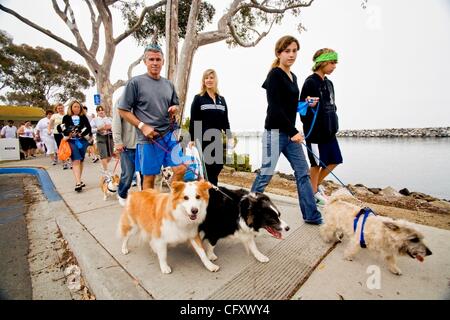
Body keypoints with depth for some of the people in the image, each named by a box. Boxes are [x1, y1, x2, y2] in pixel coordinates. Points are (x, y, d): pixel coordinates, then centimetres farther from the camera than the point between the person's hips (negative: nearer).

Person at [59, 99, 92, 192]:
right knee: (76, 161, -14)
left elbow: (88, 128, 2)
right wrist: (68, 134, -10)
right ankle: (78, 183, -19)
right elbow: (62, 129, 8)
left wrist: (81, 133, -10)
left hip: (82, 141, 2)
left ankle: (78, 180, 22)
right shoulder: (66, 117, 6)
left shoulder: (83, 117, 8)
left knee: (80, 161, 10)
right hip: (71, 141, -2)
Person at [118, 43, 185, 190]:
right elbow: (122, 110, -2)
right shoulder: (135, 82, -2)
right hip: (148, 138, -4)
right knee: (149, 177, 5)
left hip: (169, 134, 5)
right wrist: (142, 126, -13)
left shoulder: (168, 84, 13)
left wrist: (174, 109, 0)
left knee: (180, 169, 0)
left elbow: (175, 105, 24)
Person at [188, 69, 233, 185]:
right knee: (209, 167, -3)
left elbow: (225, 121, 14)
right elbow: (193, 120, -4)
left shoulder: (221, 99, 14)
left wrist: (229, 137, 5)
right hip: (203, 139, -5)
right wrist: (192, 139, -8)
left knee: (219, 165, 4)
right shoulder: (198, 98, 1)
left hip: (217, 139, 5)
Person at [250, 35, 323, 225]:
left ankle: (311, 215, 17)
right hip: (275, 131, -8)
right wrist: (293, 131, -18)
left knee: (303, 172, 7)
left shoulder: (293, 77, 17)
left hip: (289, 132, 8)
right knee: (266, 173, -3)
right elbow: (275, 107, -17)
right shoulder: (274, 75, -7)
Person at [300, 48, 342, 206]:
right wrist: (309, 106, -34)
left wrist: (333, 125, 12)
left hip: (329, 130, 9)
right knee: (317, 163, 3)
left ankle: (316, 184, 31)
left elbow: (331, 106, 20)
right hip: (315, 131, -8)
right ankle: (314, 192, 22)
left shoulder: (328, 83, 15)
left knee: (334, 160, 12)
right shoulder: (310, 82, -11)